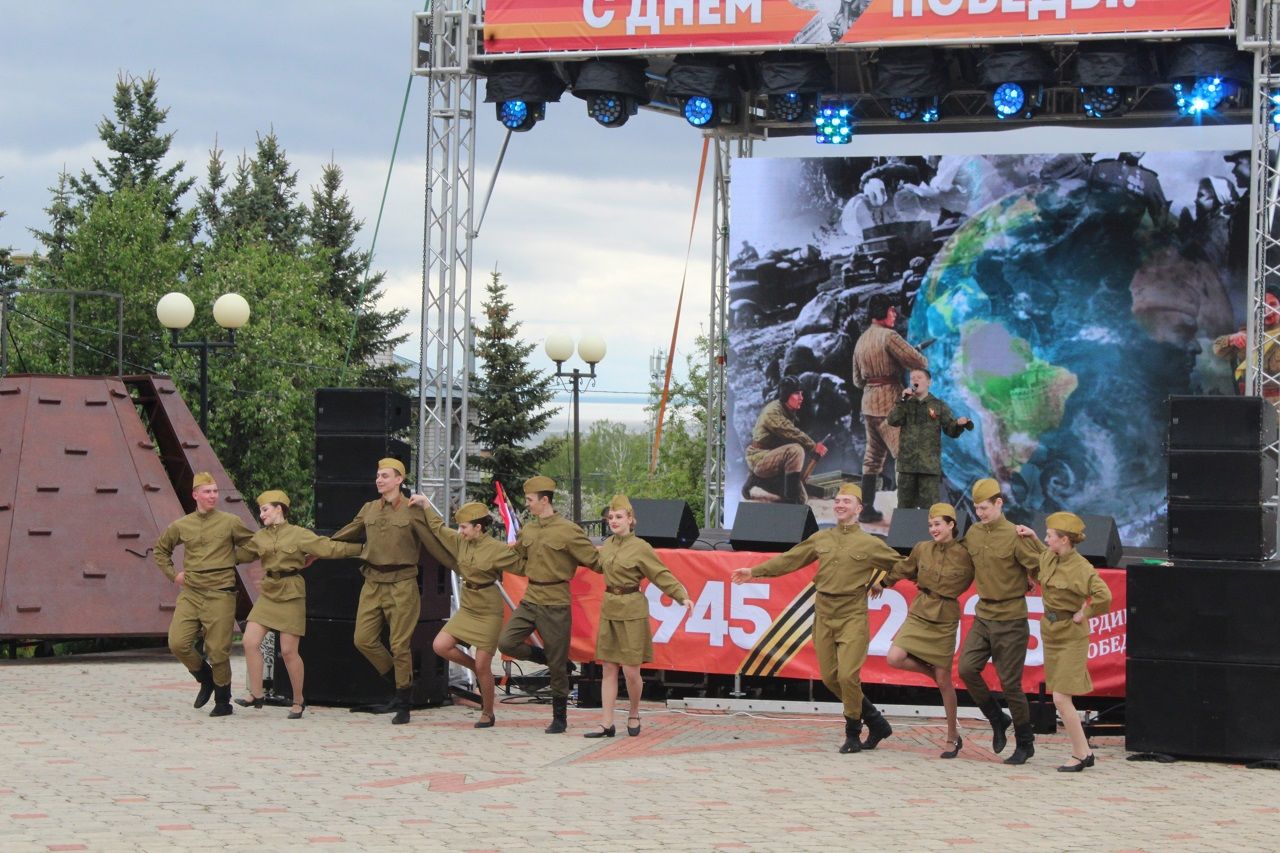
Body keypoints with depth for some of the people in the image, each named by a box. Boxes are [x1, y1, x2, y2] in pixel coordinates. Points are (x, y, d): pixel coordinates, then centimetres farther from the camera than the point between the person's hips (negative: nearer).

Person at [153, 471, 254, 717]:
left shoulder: (230, 522, 0)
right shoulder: (181, 526, 8)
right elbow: (160, 549, 26)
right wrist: (172, 574, 15)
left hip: (220, 595, -3)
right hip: (190, 594, 3)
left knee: (218, 651, -4)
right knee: (178, 643, -8)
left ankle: (223, 701, 14)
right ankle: (206, 679, 19)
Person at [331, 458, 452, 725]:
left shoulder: (412, 511, -5)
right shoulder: (369, 510, 10)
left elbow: (434, 544, -4)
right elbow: (345, 536, 22)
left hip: (401, 585, -5)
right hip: (373, 583, 5)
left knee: (399, 645, -4)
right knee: (363, 639, 1)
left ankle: (404, 706, 7)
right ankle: (400, 688, 19)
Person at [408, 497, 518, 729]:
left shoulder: (497, 550, -14)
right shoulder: (461, 542, 5)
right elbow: (439, 528, 17)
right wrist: (425, 505, 19)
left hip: (488, 613, -6)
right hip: (466, 609, 6)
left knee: (483, 667, -4)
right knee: (440, 646, -10)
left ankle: (488, 714, 13)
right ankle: (476, 668, 15)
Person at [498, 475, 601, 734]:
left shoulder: (568, 530, -10)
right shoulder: (527, 530, 10)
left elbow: (595, 561, -5)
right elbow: (519, 565, 22)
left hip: (555, 604, -6)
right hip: (530, 599, 6)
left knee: (557, 665, 1)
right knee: (507, 643, -11)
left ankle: (560, 719, 14)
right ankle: (551, 659, 13)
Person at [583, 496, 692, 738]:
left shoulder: (640, 548, -10)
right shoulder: (608, 544, 8)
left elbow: (661, 575, -11)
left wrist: (682, 597, -21)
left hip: (632, 611, -6)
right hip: (609, 609, 6)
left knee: (631, 671, -4)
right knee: (609, 669, 4)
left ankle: (634, 714, 21)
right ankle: (607, 724, 5)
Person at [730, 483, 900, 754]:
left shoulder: (870, 544, 0)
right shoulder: (821, 539, 12)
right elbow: (788, 560, 15)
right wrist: (755, 571, 13)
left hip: (852, 615, -5)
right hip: (824, 614, 5)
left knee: (847, 675, -15)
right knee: (830, 677, 4)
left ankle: (852, 733, 3)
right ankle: (876, 722, 18)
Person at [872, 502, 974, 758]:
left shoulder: (963, 555, -7)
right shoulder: (922, 549, 4)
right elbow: (904, 568, 22)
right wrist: (883, 583, 33)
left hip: (944, 620, -3)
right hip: (919, 614, 3)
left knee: (944, 681, 0)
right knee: (894, 658, -19)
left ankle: (953, 737, 14)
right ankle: (932, 672, 10)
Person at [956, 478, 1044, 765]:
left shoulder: (1015, 536, -14)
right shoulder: (972, 533, 7)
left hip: (1010, 620, -6)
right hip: (983, 615, 6)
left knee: (1010, 682, -2)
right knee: (966, 668, -8)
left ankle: (1025, 743, 13)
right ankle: (997, 721, 14)